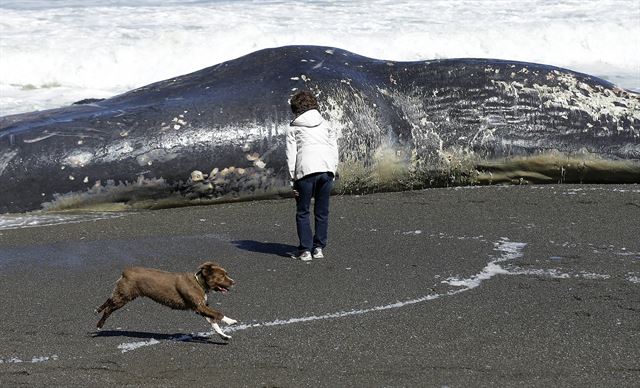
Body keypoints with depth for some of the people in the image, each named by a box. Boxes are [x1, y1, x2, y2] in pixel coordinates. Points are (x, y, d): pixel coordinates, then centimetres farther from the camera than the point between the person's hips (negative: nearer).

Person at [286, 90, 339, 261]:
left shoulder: (293, 128, 12)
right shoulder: (326, 125, 22)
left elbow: (291, 155, 4)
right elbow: (334, 149, 15)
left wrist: (293, 180, 5)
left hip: (305, 171, -3)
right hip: (327, 169, 3)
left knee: (303, 212, 6)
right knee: (322, 211, 12)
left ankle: (305, 250, 0)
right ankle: (319, 248, 13)